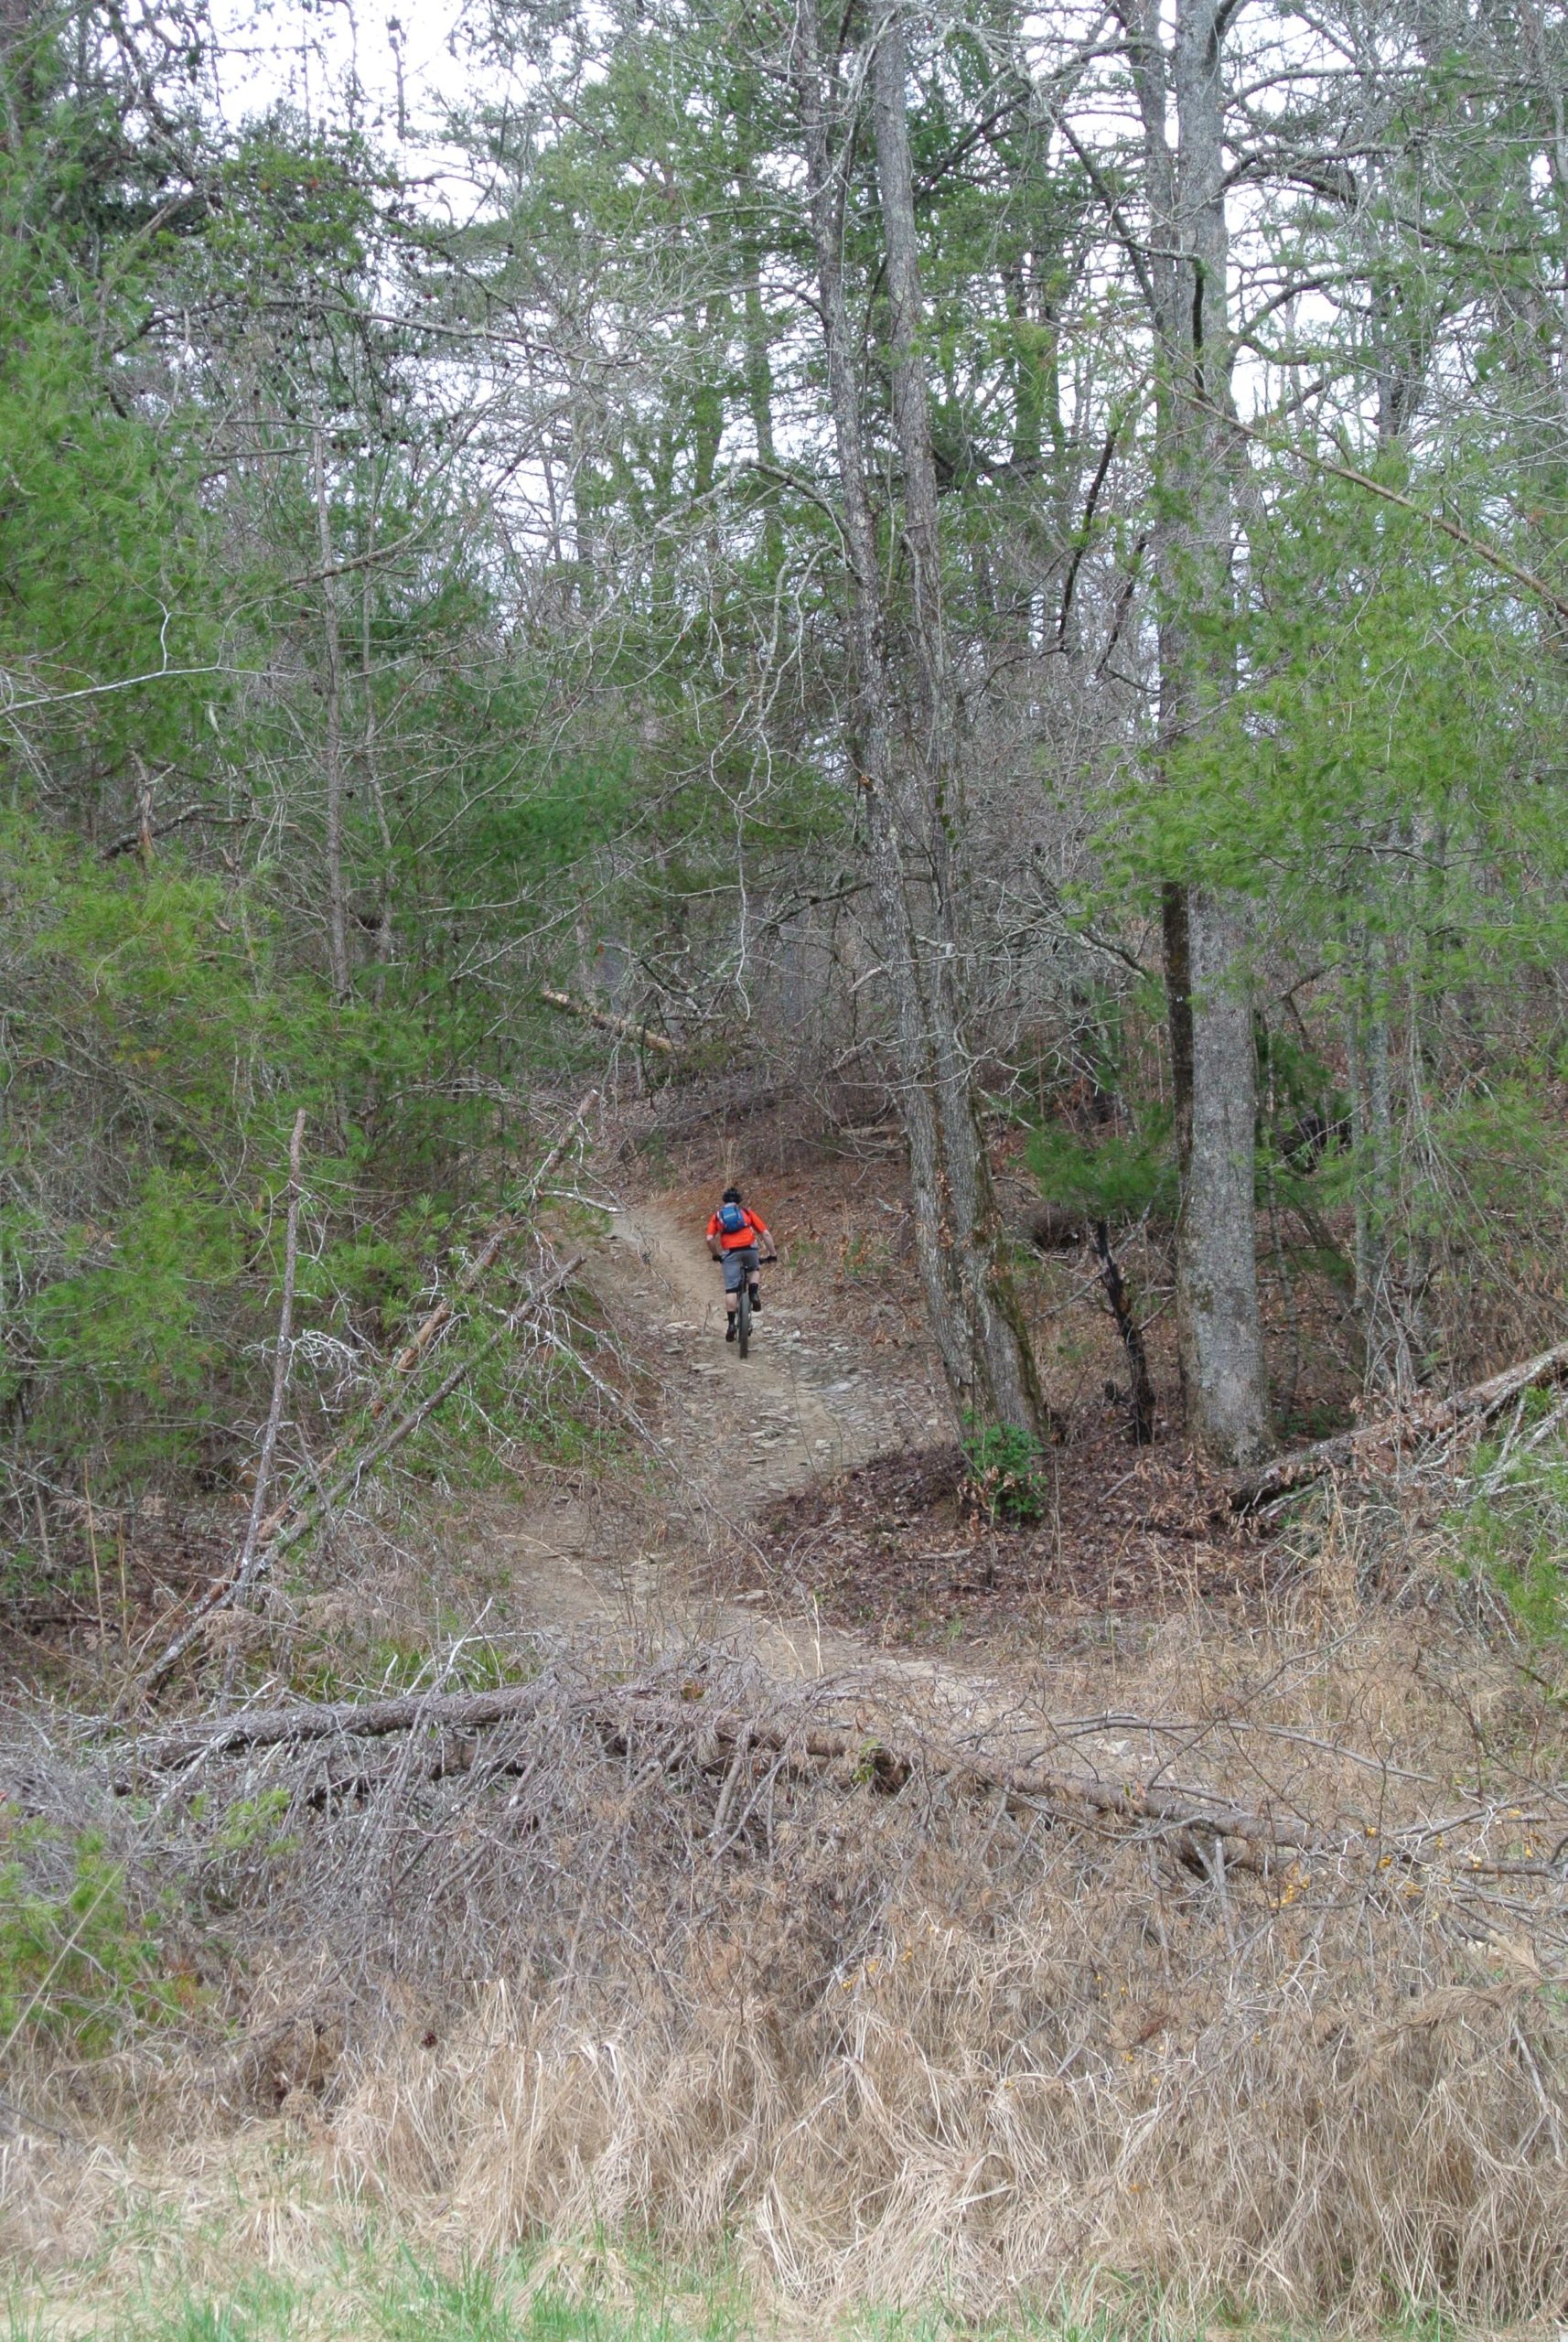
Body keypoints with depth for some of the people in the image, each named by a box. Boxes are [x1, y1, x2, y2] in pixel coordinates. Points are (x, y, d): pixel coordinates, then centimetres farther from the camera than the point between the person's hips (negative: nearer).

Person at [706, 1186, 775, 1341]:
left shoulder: (717, 1216, 20)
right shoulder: (746, 1212, 21)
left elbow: (710, 1239, 8)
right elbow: (766, 1233, 13)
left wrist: (716, 1254, 25)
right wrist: (773, 1253, 18)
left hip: (731, 1252, -1)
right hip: (750, 1248, 1)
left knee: (731, 1289, 2)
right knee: (752, 1269, 32)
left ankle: (731, 1324, -3)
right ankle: (754, 1294, 8)